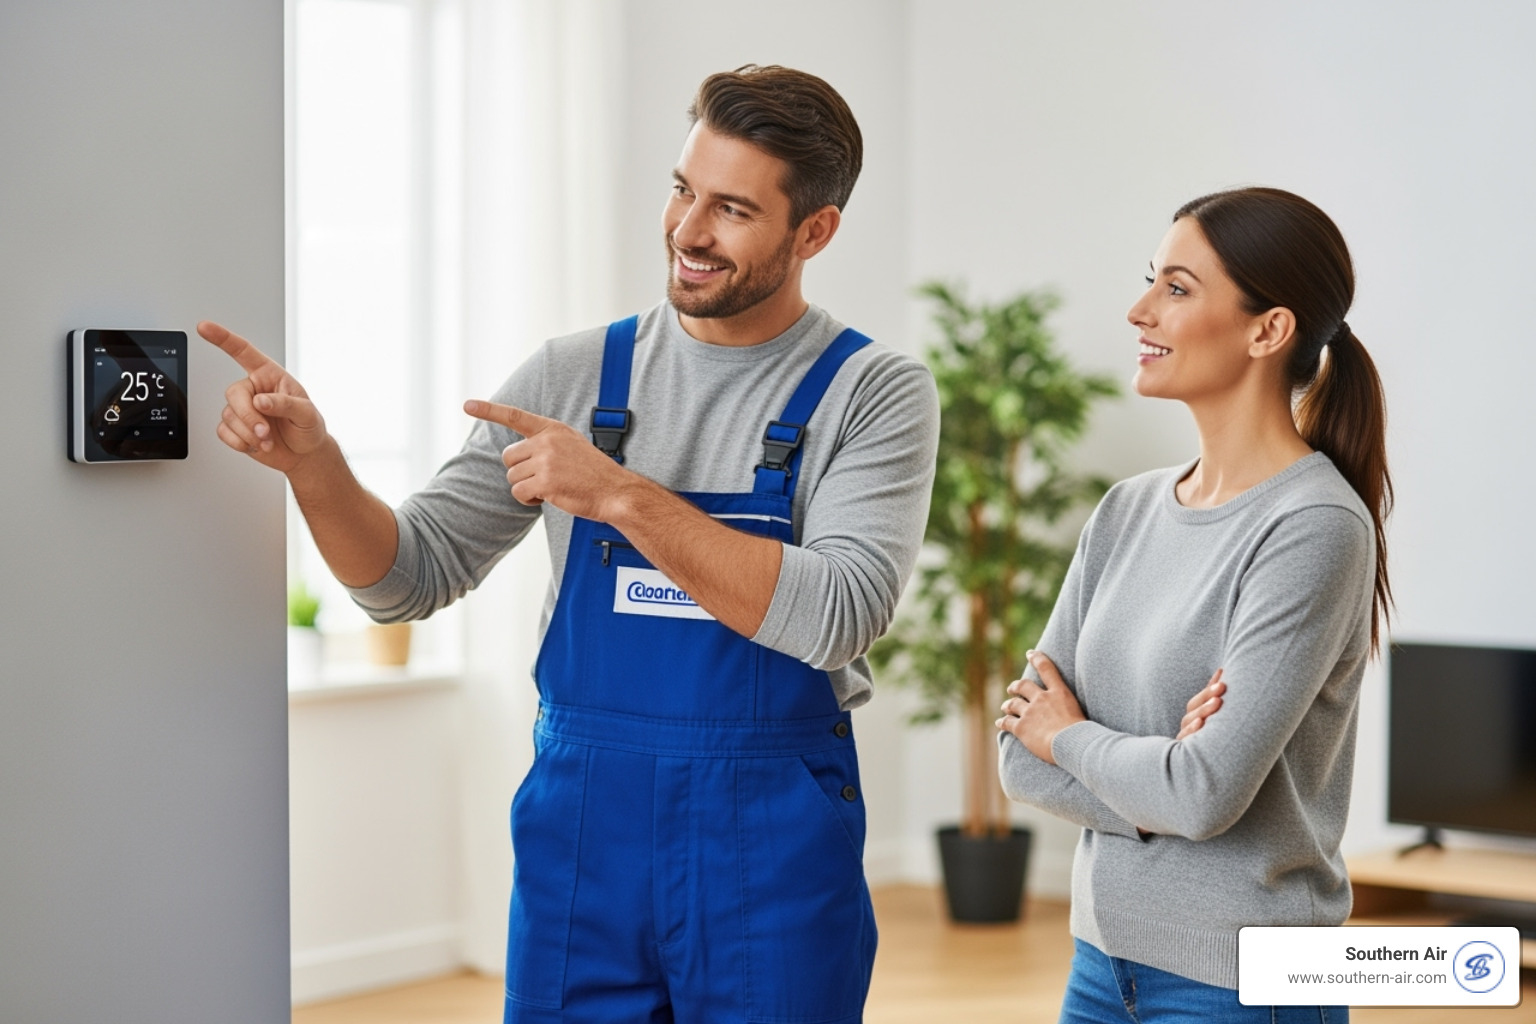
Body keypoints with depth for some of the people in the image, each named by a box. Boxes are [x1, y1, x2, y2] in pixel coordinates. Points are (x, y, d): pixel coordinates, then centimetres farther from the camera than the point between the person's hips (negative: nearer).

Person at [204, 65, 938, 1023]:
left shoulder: (873, 391, -6)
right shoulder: (575, 376, 3)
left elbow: (837, 617, -20)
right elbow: (412, 577, 3)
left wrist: (620, 495, -25)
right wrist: (314, 460, -16)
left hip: (771, 845, -2)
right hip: (579, 831, 3)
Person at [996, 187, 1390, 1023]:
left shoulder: (1316, 528, -15)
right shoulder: (1127, 512, 5)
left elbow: (1206, 793, -21)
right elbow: (1023, 758, 1)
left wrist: (1070, 736, -5)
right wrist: (1162, 775, -15)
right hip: (1104, 956, 6)